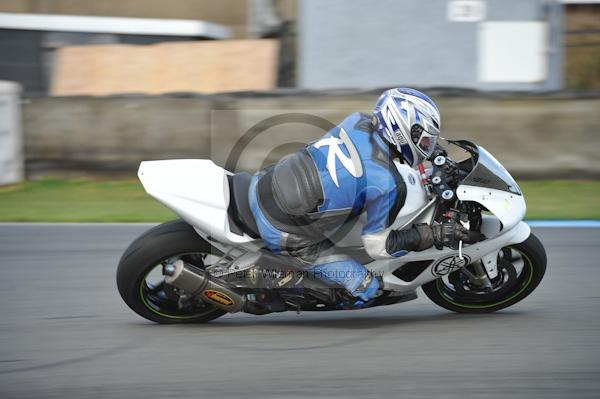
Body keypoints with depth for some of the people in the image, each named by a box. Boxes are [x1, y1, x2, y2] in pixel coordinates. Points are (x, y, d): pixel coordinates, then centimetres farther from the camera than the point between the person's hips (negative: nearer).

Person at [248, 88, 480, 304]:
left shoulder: (358, 120, -3)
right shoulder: (385, 184, -21)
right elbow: (377, 245, -10)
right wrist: (433, 236, -7)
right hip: (284, 235, -7)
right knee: (366, 287, -1)